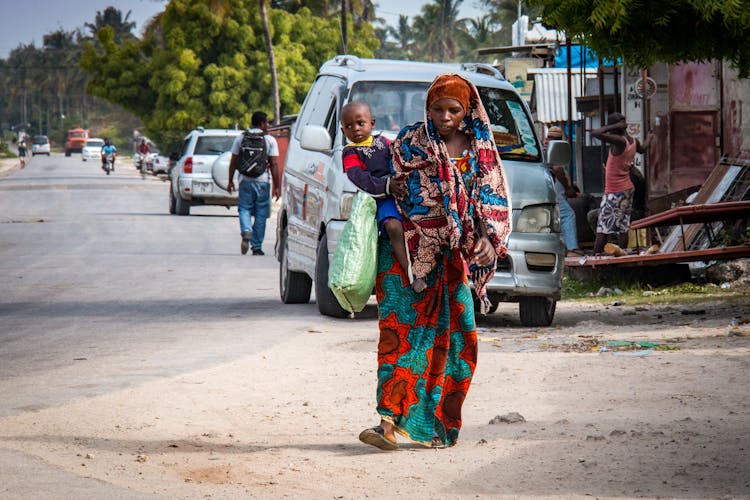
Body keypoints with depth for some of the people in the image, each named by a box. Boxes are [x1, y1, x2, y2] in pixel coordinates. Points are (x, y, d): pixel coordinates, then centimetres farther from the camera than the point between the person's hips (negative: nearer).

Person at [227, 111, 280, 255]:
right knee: (260, 214, 7)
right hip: (262, 181, -1)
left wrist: (230, 181, 15)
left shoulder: (240, 138, 6)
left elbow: (233, 162, 6)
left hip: (245, 180, 1)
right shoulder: (270, 140, 0)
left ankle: (246, 231, -21)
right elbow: (274, 165, -4)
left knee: (244, 209, 9)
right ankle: (257, 247, 9)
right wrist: (277, 186, -1)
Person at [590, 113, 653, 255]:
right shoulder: (634, 141, 2)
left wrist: (615, 126, -22)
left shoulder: (619, 142, -22)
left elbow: (595, 133, -33)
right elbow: (643, 149, 29)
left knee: (602, 228, -6)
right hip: (627, 189, 8)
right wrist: (649, 138, 51)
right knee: (623, 227, 9)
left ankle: (596, 256, -9)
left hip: (614, 193, -8)